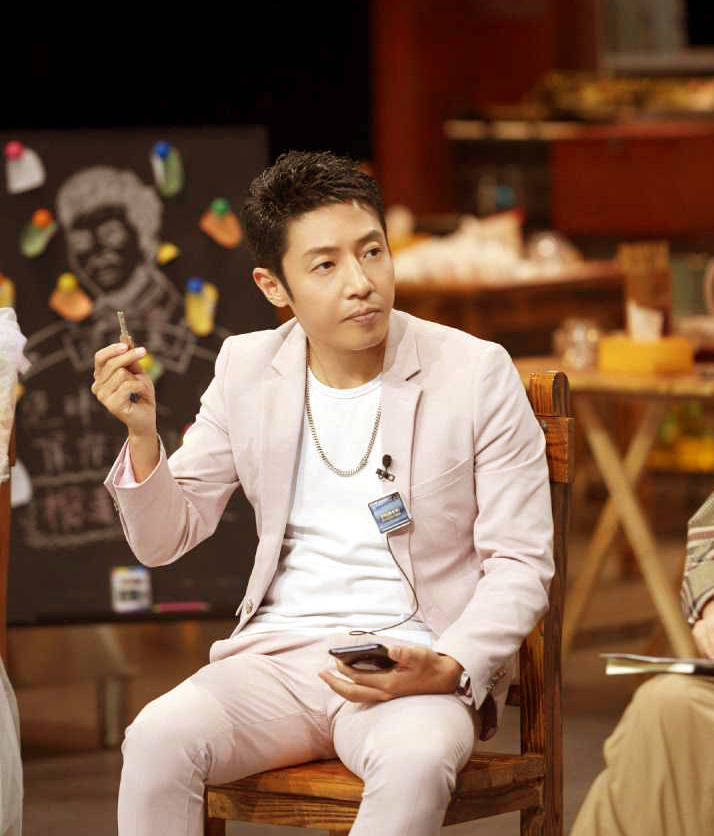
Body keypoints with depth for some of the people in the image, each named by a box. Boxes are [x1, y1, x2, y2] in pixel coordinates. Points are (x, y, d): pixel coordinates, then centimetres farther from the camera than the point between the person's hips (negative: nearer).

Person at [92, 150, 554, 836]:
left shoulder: (477, 374, -2)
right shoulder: (246, 368, 8)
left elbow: (520, 563, -1)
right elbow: (164, 539, 12)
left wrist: (447, 670, -19)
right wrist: (142, 432, -8)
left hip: (416, 659, -2)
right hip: (279, 652, 3)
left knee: (415, 761, -37)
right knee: (157, 738, -28)